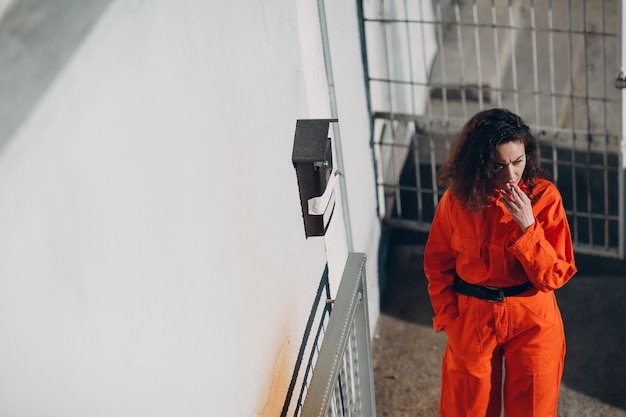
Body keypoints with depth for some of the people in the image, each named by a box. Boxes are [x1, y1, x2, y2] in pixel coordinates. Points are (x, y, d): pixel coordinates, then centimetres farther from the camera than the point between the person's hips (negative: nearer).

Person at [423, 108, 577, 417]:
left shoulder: (544, 196, -14)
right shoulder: (457, 199, -11)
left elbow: (556, 275, -15)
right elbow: (438, 265, 3)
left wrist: (527, 226, -26)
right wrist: (449, 318, -4)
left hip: (533, 321, -1)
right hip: (472, 320, 1)